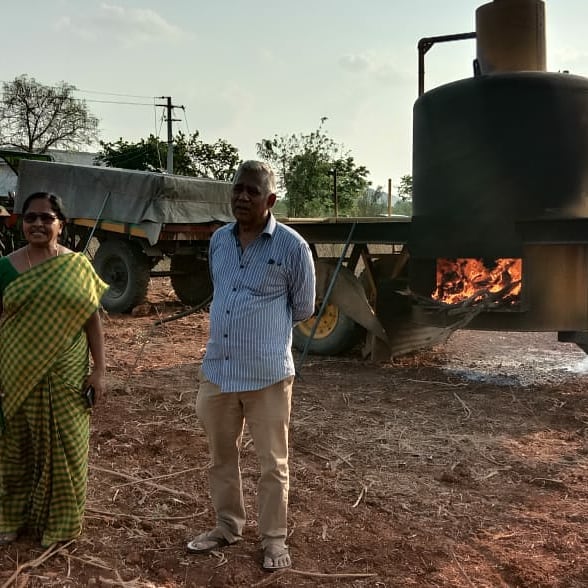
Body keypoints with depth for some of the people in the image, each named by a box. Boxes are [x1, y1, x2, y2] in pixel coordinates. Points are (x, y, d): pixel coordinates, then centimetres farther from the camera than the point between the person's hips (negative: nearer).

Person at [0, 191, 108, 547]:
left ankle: (61, 522, 25)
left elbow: (93, 319, -2)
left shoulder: (77, 267, -3)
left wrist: (100, 370, -7)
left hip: (65, 375, -1)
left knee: (65, 448, 8)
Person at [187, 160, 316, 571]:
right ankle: (228, 526, 38)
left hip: (268, 373, -5)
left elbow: (303, 309, 2)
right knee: (222, 456, 19)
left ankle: (274, 538, 28)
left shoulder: (292, 247, -11)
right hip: (217, 369, 5)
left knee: (273, 463, 10)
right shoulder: (218, 241, 5)